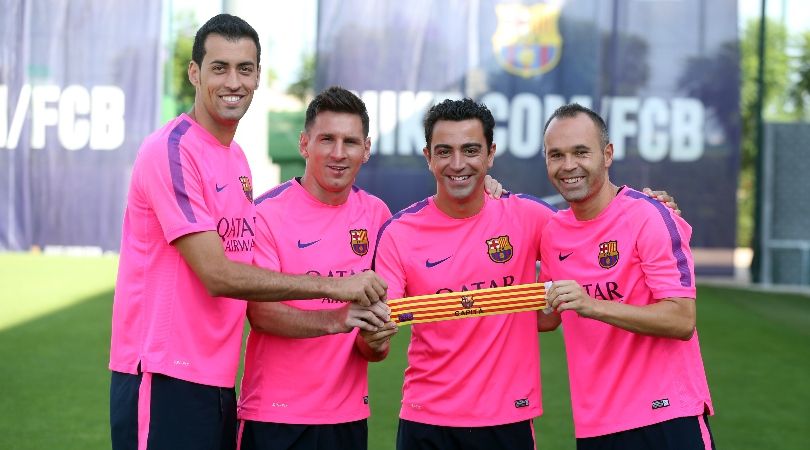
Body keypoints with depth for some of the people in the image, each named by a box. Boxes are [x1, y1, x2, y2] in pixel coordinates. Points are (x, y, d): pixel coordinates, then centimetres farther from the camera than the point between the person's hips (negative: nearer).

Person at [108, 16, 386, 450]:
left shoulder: (237, 158, 13)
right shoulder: (171, 150, -13)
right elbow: (216, 275, -19)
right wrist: (333, 285, -17)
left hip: (219, 381, 8)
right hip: (164, 381, -8)